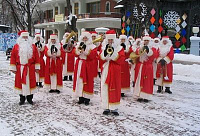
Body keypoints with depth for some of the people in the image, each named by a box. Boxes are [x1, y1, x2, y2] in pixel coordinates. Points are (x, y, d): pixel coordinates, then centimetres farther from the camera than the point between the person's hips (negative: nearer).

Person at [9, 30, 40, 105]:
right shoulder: (16, 46, 3)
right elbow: (13, 57, 1)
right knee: (20, 83, 4)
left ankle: (30, 98, 16)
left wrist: (37, 67, -1)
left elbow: (37, 57, 4)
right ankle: (22, 99, 15)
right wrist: (13, 68, -4)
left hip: (30, 68, 1)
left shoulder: (33, 46, 6)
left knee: (30, 82, 4)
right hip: (20, 68, 0)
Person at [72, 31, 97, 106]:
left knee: (87, 81, -4)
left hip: (88, 66, -3)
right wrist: (79, 49, -16)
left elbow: (93, 56, -13)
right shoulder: (78, 45, 12)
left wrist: (85, 50, -19)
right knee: (79, 81, 2)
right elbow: (74, 53, 0)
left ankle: (87, 98, 3)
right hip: (79, 65, 3)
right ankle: (81, 97, 11)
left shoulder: (92, 46, 1)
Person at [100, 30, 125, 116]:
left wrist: (113, 52, -19)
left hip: (115, 71, -2)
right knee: (105, 89, 1)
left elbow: (121, 59, -9)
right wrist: (105, 51, -18)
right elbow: (101, 57, -2)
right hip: (105, 70, 2)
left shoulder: (119, 48, 3)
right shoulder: (104, 47, 10)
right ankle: (106, 108, 10)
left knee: (114, 89, -1)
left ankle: (114, 108, 7)